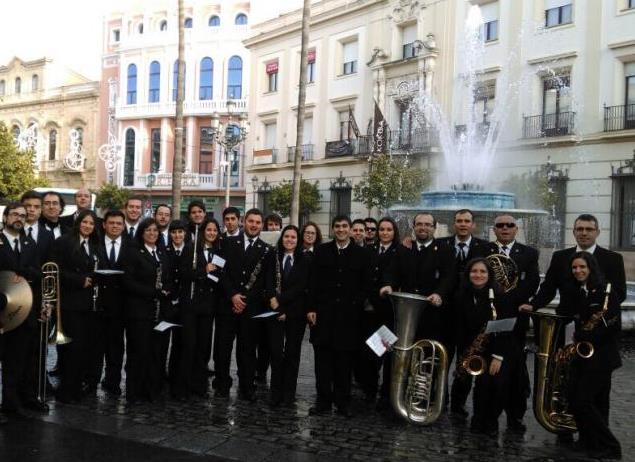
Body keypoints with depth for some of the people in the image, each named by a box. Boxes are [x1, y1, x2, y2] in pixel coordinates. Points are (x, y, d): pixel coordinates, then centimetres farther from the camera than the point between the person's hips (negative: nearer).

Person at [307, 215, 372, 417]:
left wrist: (355, 305, -6)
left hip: (349, 315, -1)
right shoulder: (321, 251, 6)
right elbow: (313, 281, 4)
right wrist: (311, 308, -3)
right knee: (323, 359, 4)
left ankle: (343, 401, 16)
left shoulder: (362, 254, 4)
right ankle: (323, 400, 13)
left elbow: (365, 285, 4)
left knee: (344, 360, 5)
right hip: (323, 313, 1)